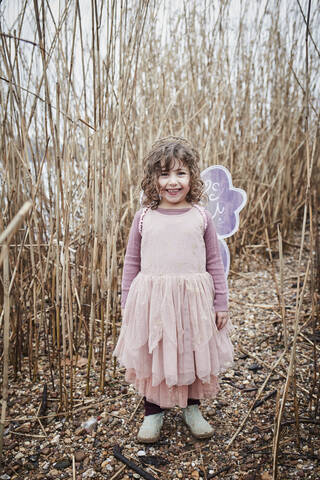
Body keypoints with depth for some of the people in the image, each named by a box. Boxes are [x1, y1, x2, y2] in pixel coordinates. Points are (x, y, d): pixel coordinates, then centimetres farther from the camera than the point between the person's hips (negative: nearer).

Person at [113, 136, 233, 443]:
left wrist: (221, 303, 4)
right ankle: (153, 412, 36)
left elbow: (215, 263, 5)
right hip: (151, 300, 0)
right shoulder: (144, 218, 0)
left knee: (195, 356, 14)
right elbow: (132, 263, 6)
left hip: (193, 300, 0)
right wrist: (128, 303, 5)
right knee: (152, 358, 12)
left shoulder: (201, 217, -1)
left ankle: (192, 409, 40)